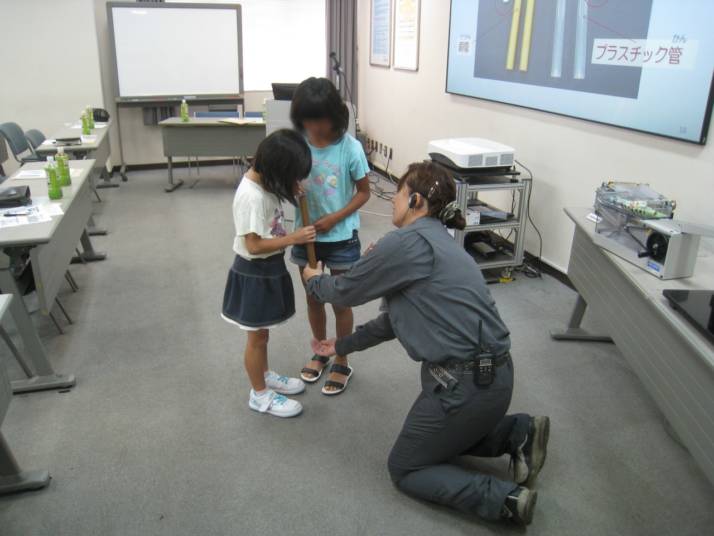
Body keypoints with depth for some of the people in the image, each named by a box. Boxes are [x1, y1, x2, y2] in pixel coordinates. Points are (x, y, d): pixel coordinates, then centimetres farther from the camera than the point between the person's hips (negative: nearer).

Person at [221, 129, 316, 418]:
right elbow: (254, 245, -26)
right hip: (254, 272, -9)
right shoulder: (251, 197, -28)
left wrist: (291, 191, 0)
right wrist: (293, 238, -22)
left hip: (269, 268, 9)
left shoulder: (264, 182, -1)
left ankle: (265, 375, 44)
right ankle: (260, 394, 26)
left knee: (262, 333, 25)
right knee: (257, 337, 9)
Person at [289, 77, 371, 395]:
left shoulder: (350, 147, -15)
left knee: (340, 302, 9)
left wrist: (334, 218, -19)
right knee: (313, 299, 18)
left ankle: (342, 363, 29)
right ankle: (320, 353, 40)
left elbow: (363, 192, -7)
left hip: (341, 238, -3)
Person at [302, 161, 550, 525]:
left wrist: (314, 280, 20)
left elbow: (347, 291, -2)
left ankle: (507, 498, -1)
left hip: (466, 383, -9)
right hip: (490, 374, 9)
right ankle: (518, 434, 16)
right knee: (441, 437, 32)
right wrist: (342, 346, 28)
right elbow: (394, 318, 21)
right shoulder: (435, 239, 14)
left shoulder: (408, 241, -15)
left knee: (404, 469, 12)